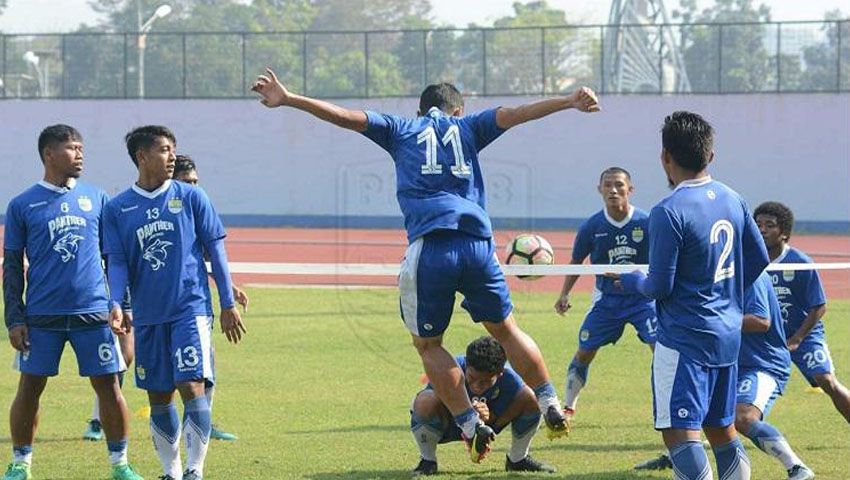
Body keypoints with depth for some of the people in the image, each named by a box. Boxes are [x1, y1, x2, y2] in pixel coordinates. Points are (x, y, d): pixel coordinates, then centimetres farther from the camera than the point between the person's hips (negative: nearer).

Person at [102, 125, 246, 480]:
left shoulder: (190, 197, 3)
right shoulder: (118, 209, 5)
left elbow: (215, 249, 5)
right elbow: (116, 262, 4)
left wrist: (228, 305, 3)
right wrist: (115, 304, -13)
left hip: (190, 309, -2)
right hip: (148, 315, 2)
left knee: (191, 388, -14)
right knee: (159, 398, 8)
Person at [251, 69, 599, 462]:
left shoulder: (401, 130, 20)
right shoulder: (466, 127, 21)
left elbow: (342, 116, 14)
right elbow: (515, 113, 11)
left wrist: (288, 100, 14)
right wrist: (569, 102, 9)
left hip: (429, 249, -2)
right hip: (477, 242, 2)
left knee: (427, 343, 12)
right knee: (505, 329, 18)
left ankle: (471, 425, 3)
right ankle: (551, 406, 17)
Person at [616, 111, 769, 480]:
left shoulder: (668, 213, -17)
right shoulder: (733, 200, 6)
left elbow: (660, 287, -15)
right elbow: (759, 259, 14)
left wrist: (629, 281, 6)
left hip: (684, 339, -8)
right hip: (728, 336, 8)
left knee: (680, 434, -9)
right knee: (723, 430, 18)